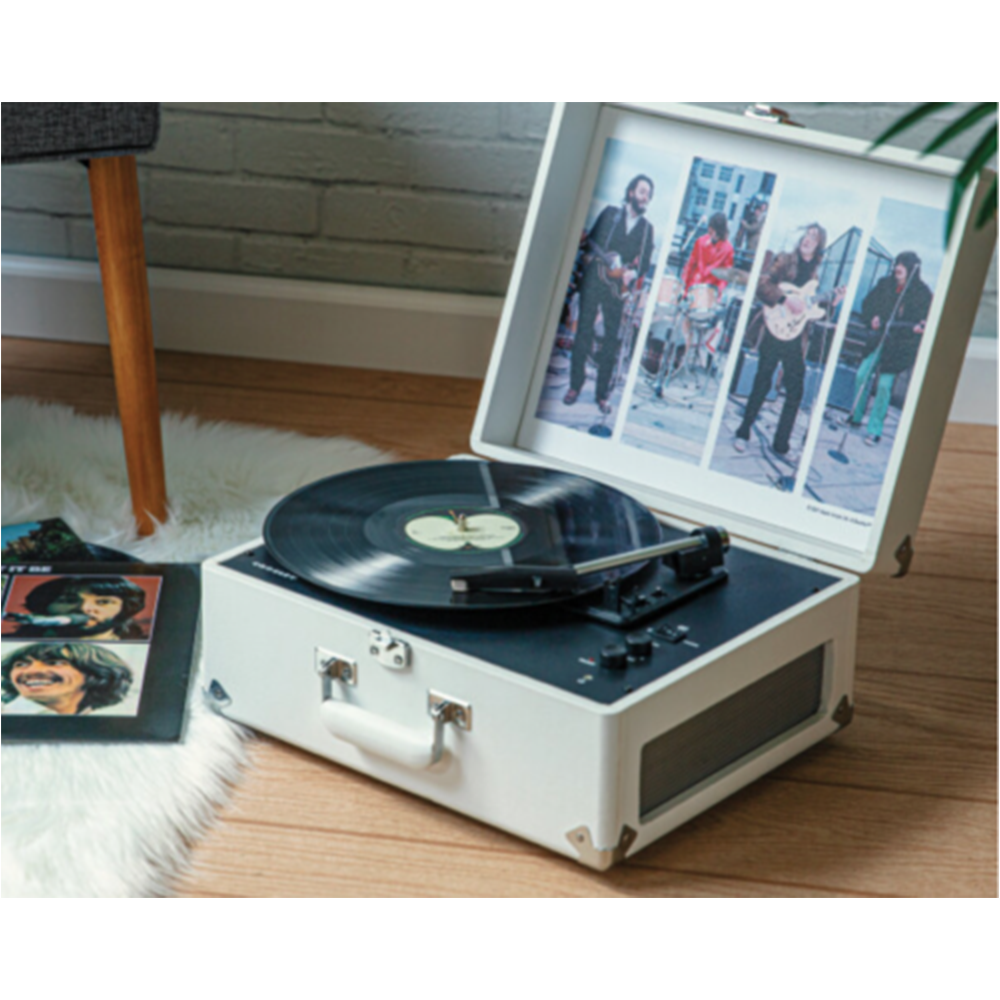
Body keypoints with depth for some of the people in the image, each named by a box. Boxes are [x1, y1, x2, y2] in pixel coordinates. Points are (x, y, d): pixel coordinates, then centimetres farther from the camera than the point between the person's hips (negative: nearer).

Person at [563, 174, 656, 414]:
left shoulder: (647, 228, 10)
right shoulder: (610, 213, 7)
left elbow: (645, 261, 6)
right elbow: (590, 240, 4)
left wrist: (633, 273, -13)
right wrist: (591, 255, -16)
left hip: (618, 287, 1)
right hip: (594, 279, -1)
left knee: (612, 339, 0)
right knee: (584, 330, 0)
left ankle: (602, 392, 7)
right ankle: (575, 385, 9)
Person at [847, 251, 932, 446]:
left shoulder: (923, 293, -7)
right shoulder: (886, 284, 4)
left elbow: (927, 320, -6)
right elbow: (868, 304, 13)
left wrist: (920, 327, -27)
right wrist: (871, 319, -4)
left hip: (901, 345, -5)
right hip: (879, 339, 5)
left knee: (884, 384, -7)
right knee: (862, 375, 3)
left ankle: (874, 430, 2)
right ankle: (856, 417, 23)